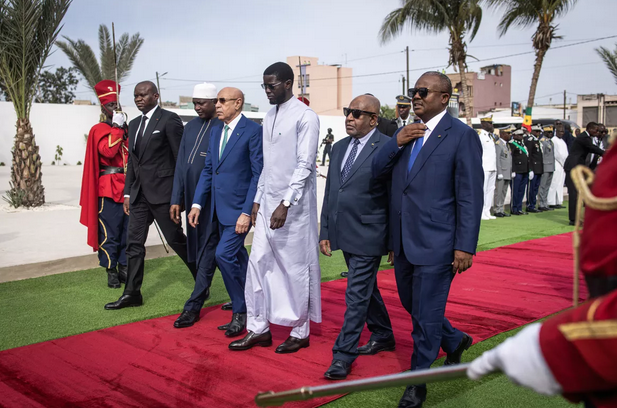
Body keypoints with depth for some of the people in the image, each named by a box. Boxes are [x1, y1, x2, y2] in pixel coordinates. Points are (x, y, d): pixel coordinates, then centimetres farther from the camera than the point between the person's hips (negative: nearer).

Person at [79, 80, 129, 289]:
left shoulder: (125, 129, 16)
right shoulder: (98, 130, -3)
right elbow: (108, 151, -21)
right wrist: (116, 127, -15)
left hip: (128, 187, 6)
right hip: (109, 189, -6)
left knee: (128, 230, 9)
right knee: (109, 232, -1)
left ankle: (124, 267, 20)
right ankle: (111, 271, 8)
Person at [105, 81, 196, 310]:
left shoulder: (169, 120, -8)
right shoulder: (134, 124, 16)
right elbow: (132, 161, 19)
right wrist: (127, 193, 15)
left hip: (162, 191, -7)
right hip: (139, 194, 7)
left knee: (175, 239, 1)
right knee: (134, 243, 7)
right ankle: (132, 293, 15)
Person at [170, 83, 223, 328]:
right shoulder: (191, 127, 13)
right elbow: (181, 165, 13)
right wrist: (177, 199, 10)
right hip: (193, 200, 8)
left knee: (207, 252, -3)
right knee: (198, 251, 15)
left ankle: (194, 306, 3)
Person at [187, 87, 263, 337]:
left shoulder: (253, 131, -11)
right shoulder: (216, 131, 12)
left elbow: (258, 174, -14)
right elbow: (208, 169, 15)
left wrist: (247, 212, -18)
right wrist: (197, 204, 7)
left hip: (240, 208, -8)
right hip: (219, 208, 8)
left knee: (224, 255, -14)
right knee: (237, 259, 15)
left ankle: (240, 312, 3)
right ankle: (250, 308, 30)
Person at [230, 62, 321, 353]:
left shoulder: (305, 117, -10)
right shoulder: (269, 117, 14)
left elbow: (305, 165, -15)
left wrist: (286, 204, -20)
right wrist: (258, 200, 15)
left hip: (293, 205, -7)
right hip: (268, 203, 7)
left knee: (296, 267, 2)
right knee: (259, 263, 7)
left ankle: (300, 332, 17)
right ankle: (258, 329, 18)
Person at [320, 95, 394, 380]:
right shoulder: (339, 147, 11)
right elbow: (329, 192, 14)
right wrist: (325, 231, 12)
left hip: (368, 236, -8)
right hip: (344, 234, 8)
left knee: (357, 294, -3)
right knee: (366, 288, 20)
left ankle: (343, 356, 5)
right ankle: (383, 336, 38)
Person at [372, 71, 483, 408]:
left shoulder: (461, 136, -9)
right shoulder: (406, 134, 12)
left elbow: (470, 196, -12)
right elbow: (377, 172, 9)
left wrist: (465, 246, -16)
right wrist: (396, 142, -8)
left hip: (435, 242, -7)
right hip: (403, 242, 7)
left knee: (425, 315, 3)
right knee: (411, 305, 21)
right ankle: (454, 341, 46)